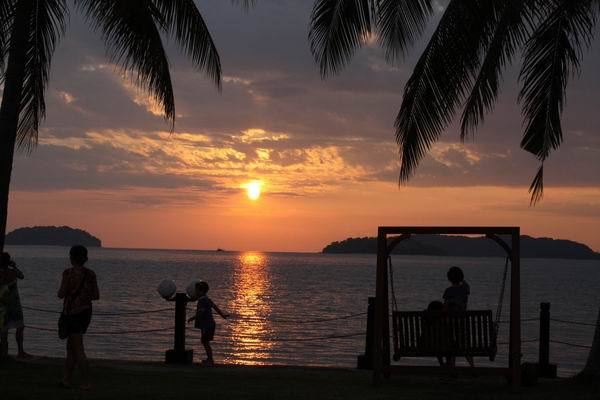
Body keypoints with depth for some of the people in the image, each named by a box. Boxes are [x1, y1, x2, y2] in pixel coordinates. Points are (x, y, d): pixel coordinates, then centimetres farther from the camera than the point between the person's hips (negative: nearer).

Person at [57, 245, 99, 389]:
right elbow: (96, 296, 4)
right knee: (71, 346, 17)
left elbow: (61, 294, -13)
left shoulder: (69, 272, -14)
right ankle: (66, 379, 20)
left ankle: (86, 382, -6)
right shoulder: (91, 273, 3)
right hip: (86, 311, 6)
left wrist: (61, 291, 9)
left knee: (78, 350, -3)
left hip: (73, 312, -6)